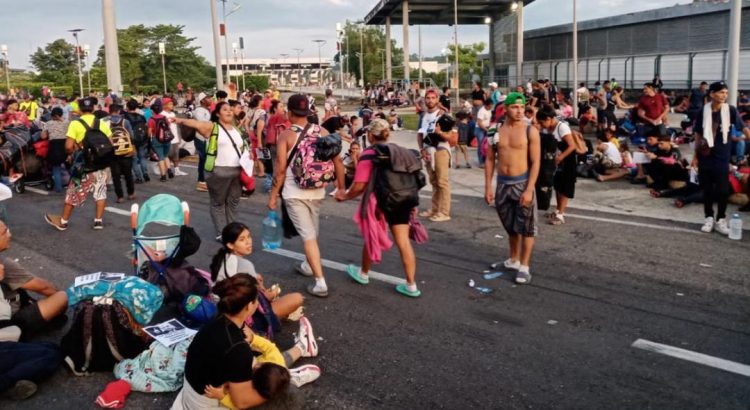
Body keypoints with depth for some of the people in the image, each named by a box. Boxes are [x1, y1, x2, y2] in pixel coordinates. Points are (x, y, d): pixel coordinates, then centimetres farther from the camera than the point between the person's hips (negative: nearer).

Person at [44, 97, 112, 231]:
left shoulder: (75, 124, -9)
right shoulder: (102, 123, 1)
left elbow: (69, 146, -15)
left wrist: (74, 152, 4)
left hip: (84, 164, -2)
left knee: (74, 192, 9)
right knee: (100, 191, 11)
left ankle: (63, 221, 21)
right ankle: (99, 220, 10)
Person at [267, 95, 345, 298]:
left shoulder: (286, 135, -9)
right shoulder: (322, 132, 1)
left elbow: (280, 169, -12)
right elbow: (338, 160, -1)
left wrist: (273, 195, -3)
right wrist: (341, 187, 8)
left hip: (294, 194, -4)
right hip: (317, 192, 4)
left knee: (308, 236, -5)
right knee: (312, 232, 23)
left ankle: (320, 283, -10)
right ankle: (307, 266, 43)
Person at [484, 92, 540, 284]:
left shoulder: (530, 131, -8)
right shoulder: (496, 131, 2)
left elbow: (535, 162, -10)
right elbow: (490, 159, 6)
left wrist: (529, 189, -17)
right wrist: (488, 187, 1)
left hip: (522, 183, -4)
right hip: (503, 183, 4)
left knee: (526, 227, 1)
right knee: (511, 226, 18)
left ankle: (524, 267, 9)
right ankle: (513, 260, 33)